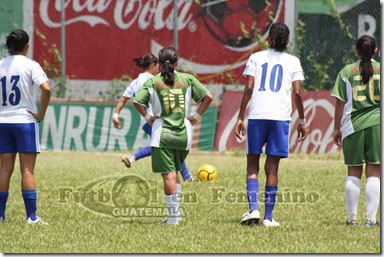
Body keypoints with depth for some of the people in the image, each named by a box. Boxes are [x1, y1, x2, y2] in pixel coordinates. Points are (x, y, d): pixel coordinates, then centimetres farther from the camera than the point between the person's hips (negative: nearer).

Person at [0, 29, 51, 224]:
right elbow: (46, 88, -20)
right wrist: (41, 114, -10)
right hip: (25, 120, -4)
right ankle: (31, 216, -4)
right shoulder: (30, 65, -7)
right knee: (27, 170, -2)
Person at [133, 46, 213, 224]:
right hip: (184, 134, 3)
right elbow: (208, 97, -1)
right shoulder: (187, 79, 6)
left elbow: (137, 101, -12)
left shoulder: (153, 82, 0)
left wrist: (147, 117, 3)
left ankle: (173, 216, -5)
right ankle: (175, 212, 15)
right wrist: (195, 116, 7)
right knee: (174, 172, 19)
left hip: (162, 134, -3)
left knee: (168, 174, -3)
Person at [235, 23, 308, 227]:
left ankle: (253, 210, -8)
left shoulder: (256, 58, 8)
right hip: (281, 116, 0)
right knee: (272, 168, 4)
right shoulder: (292, 61, 8)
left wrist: (240, 118, 2)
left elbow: (249, 88, -1)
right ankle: (268, 217, 3)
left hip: (256, 116, 0)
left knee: (252, 166, 9)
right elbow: (297, 92, 1)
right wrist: (302, 121, 9)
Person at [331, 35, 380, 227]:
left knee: (353, 173, 8)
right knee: (373, 173, 2)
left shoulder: (347, 72, 2)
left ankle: (352, 217, 9)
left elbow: (340, 103, 1)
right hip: (377, 123, 0)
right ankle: (371, 217, -3)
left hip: (353, 125, 0)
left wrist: (337, 128, 9)